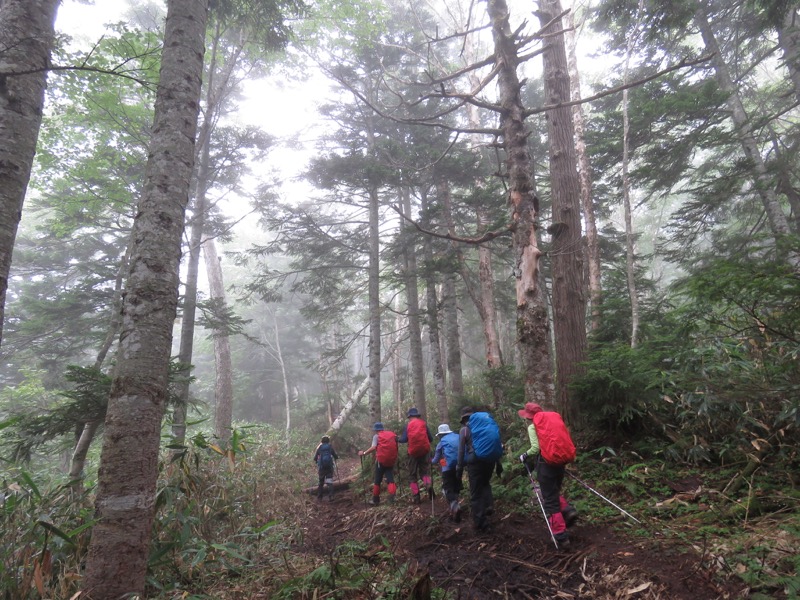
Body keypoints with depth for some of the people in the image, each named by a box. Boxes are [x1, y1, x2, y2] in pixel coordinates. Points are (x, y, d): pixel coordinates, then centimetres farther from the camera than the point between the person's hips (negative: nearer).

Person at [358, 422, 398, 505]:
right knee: (390, 479, 6)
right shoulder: (392, 434, 13)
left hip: (381, 460, -3)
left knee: (377, 481, 11)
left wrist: (364, 453, -10)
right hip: (391, 460, 3)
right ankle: (392, 497, -15)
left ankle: (376, 500, 17)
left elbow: (373, 447, -14)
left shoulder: (376, 436, 1)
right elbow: (395, 446, 12)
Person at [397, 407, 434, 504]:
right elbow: (431, 438, 6)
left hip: (413, 452, -1)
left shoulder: (408, 425, 2)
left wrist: (397, 439, 16)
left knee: (412, 475, 10)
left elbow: (403, 439, -4)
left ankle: (416, 497, 2)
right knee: (424, 471, 16)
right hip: (424, 450, 1)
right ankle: (428, 484, -16)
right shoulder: (423, 423, 5)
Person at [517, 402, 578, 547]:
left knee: (550, 500, 5)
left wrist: (525, 455, 4)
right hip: (560, 461, 6)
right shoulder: (555, 418, 14)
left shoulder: (532, 426, -3)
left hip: (546, 462, -6)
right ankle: (568, 511, 6)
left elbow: (536, 448, -13)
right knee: (555, 493, 28)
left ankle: (561, 536, 7)